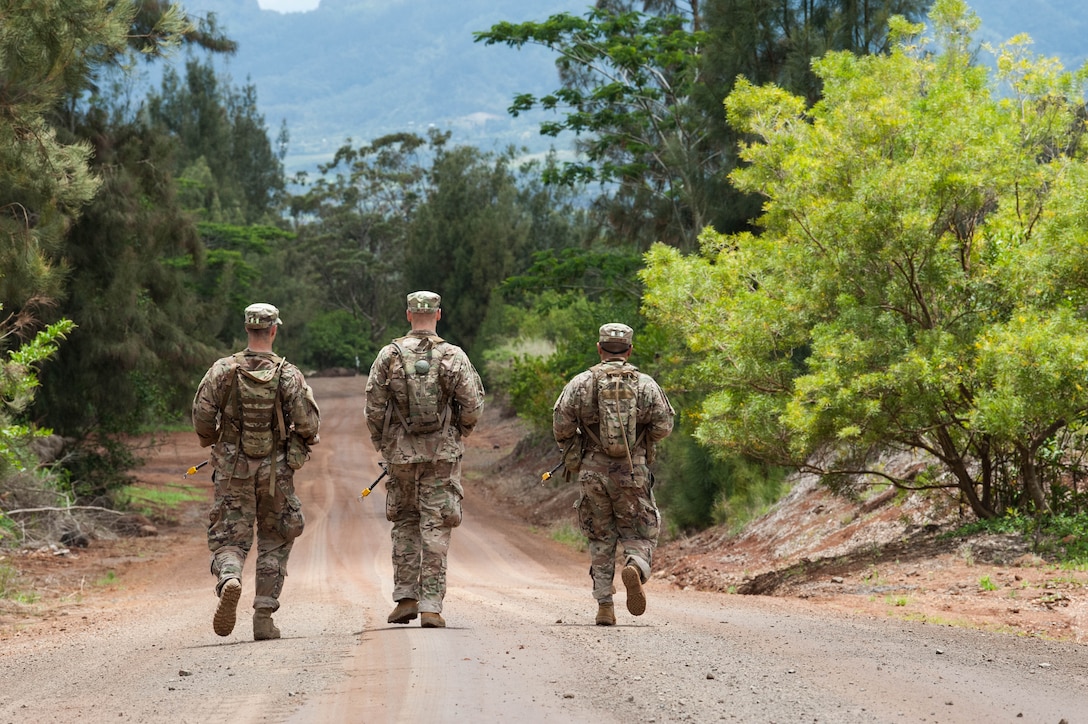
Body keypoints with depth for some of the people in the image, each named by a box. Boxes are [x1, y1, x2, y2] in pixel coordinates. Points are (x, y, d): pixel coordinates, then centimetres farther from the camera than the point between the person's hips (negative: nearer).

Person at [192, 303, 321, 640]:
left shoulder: (223, 370, -4)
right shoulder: (289, 375, -6)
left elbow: (202, 413, -8)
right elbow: (308, 423, -10)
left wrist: (210, 442, 13)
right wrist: (299, 443, 13)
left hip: (232, 470, 0)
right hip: (275, 471, 0)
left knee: (229, 539, 6)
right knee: (274, 543, 14)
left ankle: (229, 580, -28)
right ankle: (264, 618, 9)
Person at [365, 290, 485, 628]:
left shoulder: (389, 355, -2)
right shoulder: (453, 356, -4)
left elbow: (373, 404, -2)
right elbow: (473, 403, -7)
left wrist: (380, 443, 12)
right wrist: (461, 432, 11)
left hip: (401, 452, 1)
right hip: (443, 454, -1)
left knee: (405, 524, 16)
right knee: (435, 528, 0)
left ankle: (406, 597, 12)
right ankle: (431, 606, -5)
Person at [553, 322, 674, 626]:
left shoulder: (581, 383, 1)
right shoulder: (646, 384, 2)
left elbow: (561, 426, -4)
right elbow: (663, 427, -1)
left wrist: (573, 451, 15)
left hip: (593, 473, 1)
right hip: (633, 473, -1)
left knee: (600, 541, 12)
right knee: (640, 537, 7)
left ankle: (604, 606, 7)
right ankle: (635, 569, -26)